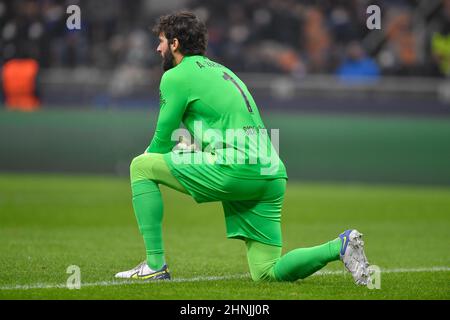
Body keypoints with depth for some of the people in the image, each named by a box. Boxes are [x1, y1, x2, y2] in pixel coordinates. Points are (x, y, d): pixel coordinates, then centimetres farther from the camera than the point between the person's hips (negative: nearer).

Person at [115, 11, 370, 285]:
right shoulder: (218, 70, 28)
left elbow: (163, 139, 5)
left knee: (141, 166, 5)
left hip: (235, 170, -8)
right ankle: (340, 246, -10)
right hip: (272, 176, 8)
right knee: (267, 272, 10)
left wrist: (149, 157, 25)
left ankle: (155, 265, -1)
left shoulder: (177, 76, 2)